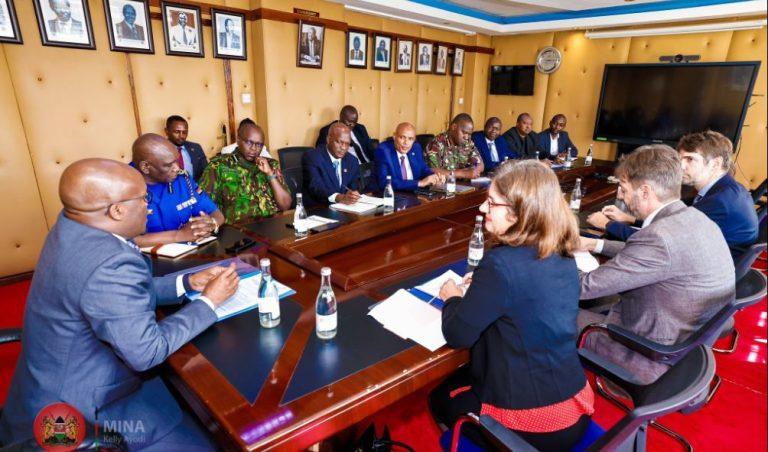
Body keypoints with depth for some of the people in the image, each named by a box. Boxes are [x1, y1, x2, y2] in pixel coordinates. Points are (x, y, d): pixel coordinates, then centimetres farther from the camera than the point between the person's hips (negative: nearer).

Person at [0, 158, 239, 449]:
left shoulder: (73, 228, -4)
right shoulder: (112, 263, -34)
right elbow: (146, 352, -27)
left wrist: (187, 283, 2)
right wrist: (209, 301, -18)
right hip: (78, 407, -9)